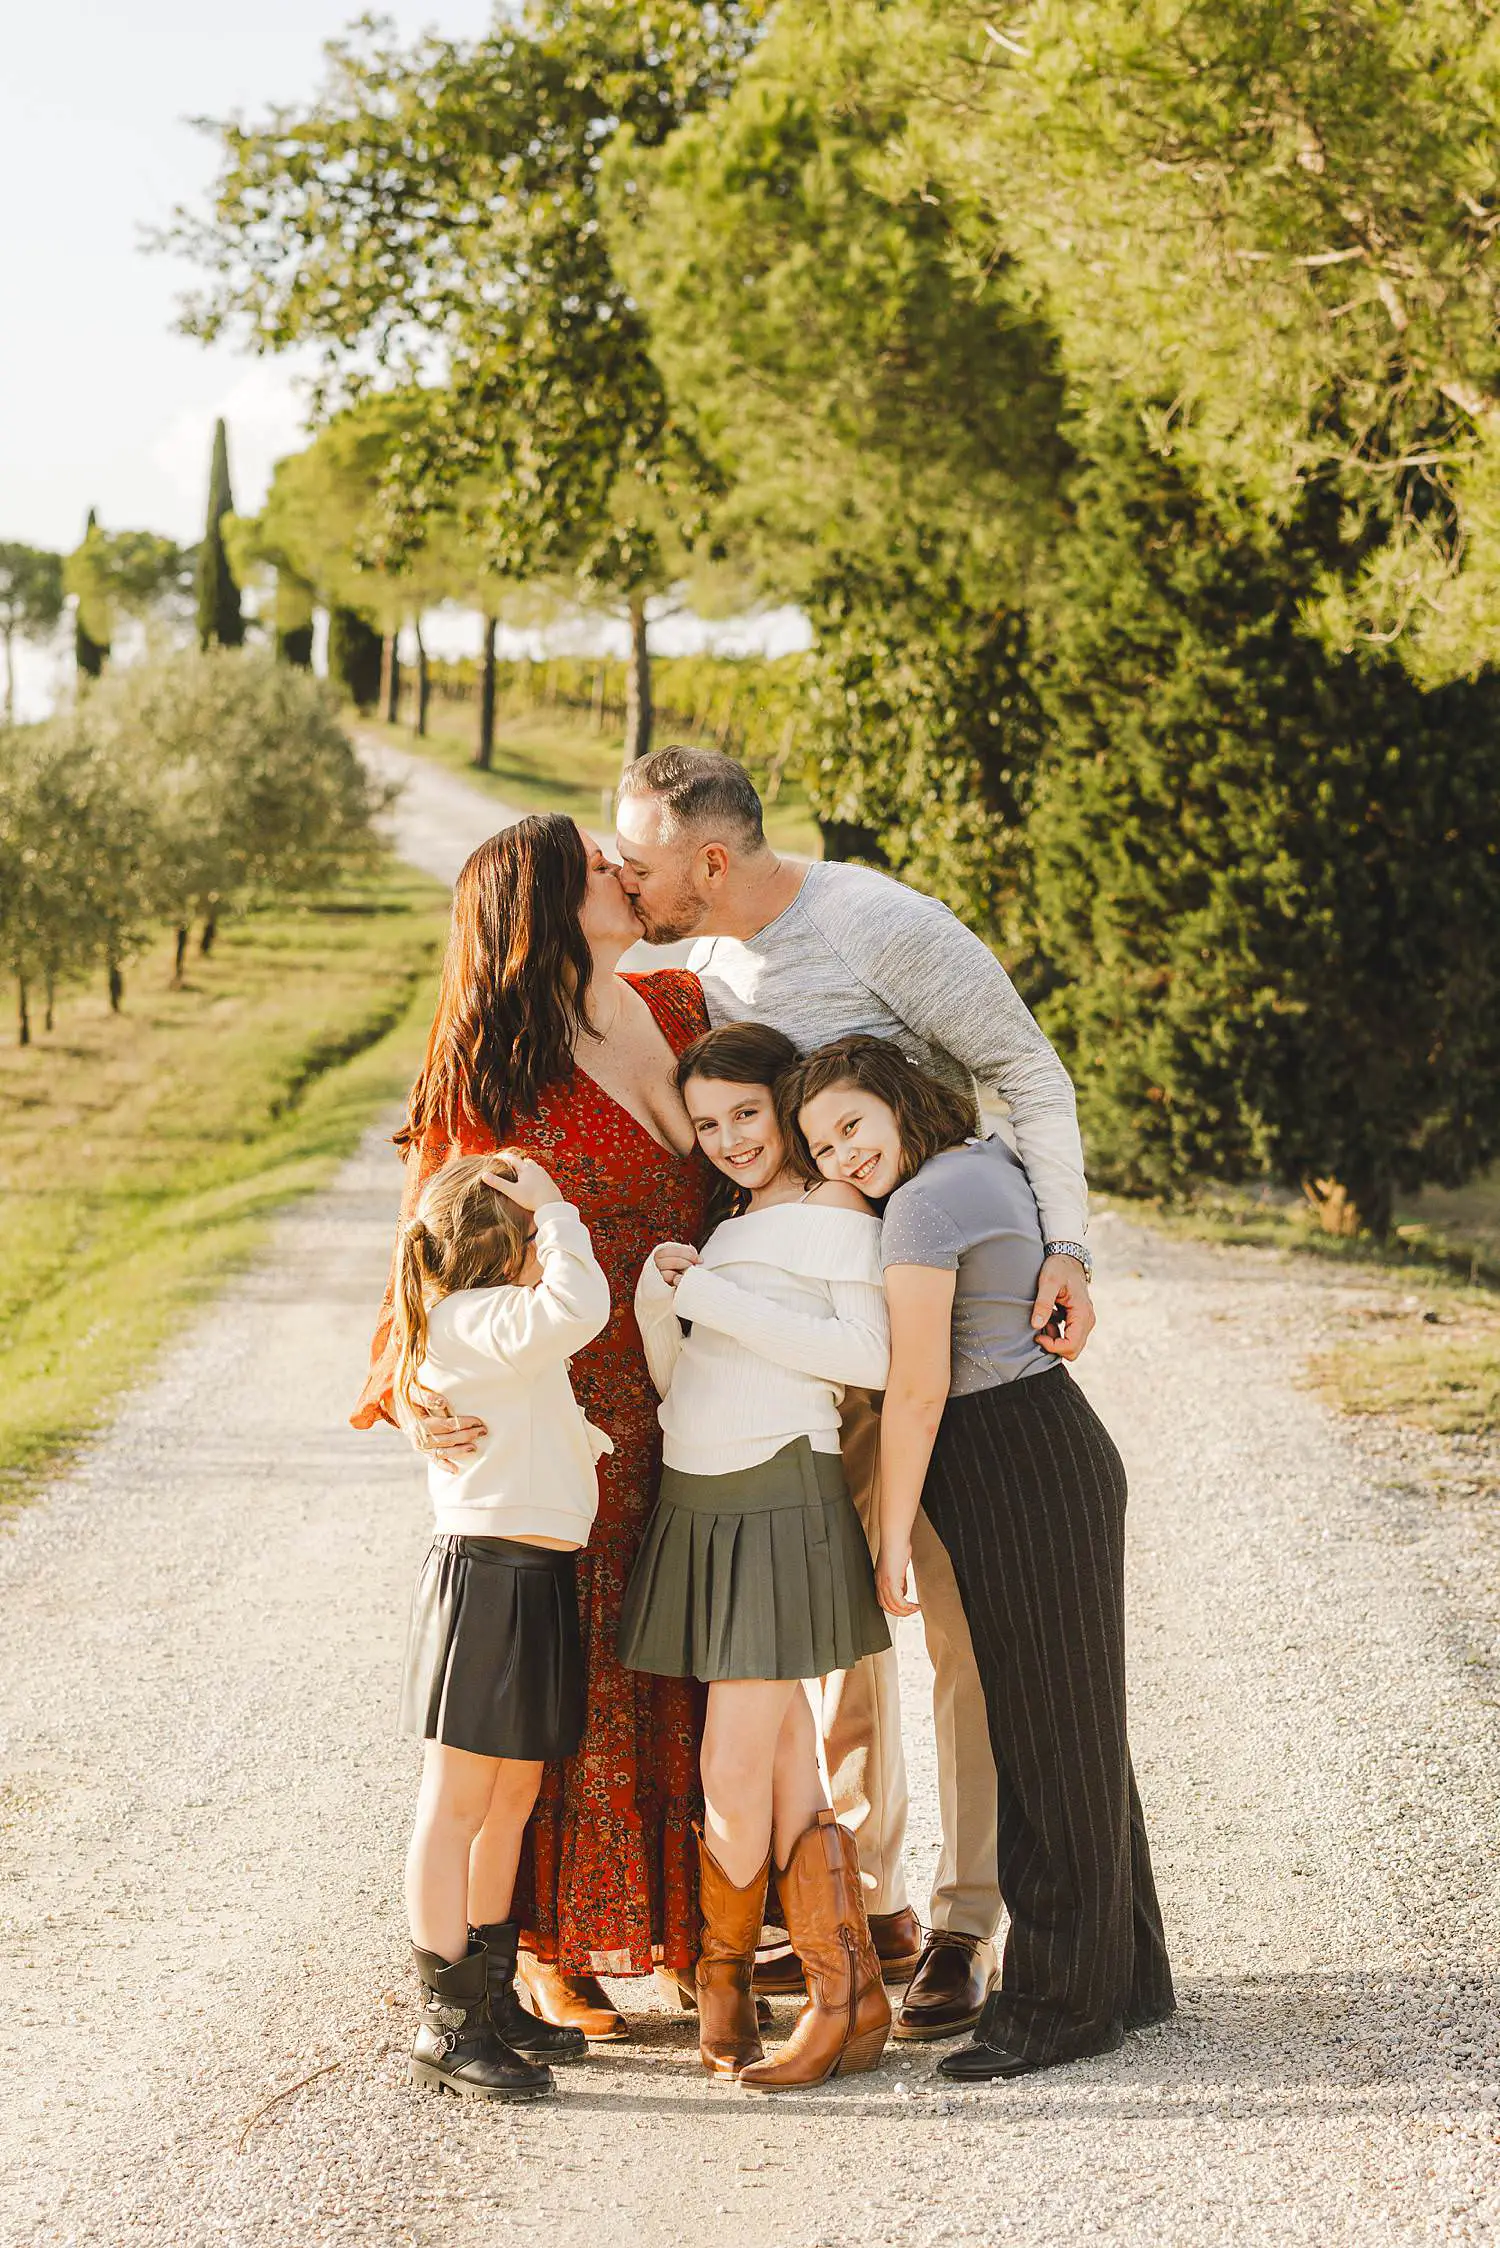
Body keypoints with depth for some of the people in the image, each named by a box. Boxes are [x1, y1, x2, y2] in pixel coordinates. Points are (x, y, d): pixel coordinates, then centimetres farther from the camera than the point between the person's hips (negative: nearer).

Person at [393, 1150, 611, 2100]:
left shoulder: (486, 1327, 18)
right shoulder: (474, 1322, -15)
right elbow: (577, 1308, -33)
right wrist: (554, 1211, -21)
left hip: (537, 1576, 11)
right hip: (487, 1577, -11)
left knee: (514, 1796, 16)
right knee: (460, 1800, -5)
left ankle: (494, 1996, 26)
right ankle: (450, 2022, -2)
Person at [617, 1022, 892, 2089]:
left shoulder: (832, 1207, -1)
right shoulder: (724, 1231, 21)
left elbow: (867, 1354, -15)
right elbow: (678, 1379, 15)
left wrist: (716, 1300, -14)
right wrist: (658, 1300, -4)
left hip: (781, 1500, -7)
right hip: (698, 1507, 7)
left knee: (735, 1773, -7)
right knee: (788, 1780, 6)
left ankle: (721, 1975, 9)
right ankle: (850, 1999, 10)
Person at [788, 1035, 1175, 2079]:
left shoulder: (926, 1204, -17)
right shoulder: (996, 1162, 10)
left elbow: (917, 1393, -17)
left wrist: (892, 1535, -11)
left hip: (1015, 1474, -10)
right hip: (1062, 1448, 10)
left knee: (1047, 1731, -3)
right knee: (1072, 1726, 15)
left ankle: (1063, 2002, 5)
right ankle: (1124, 1973, 24)